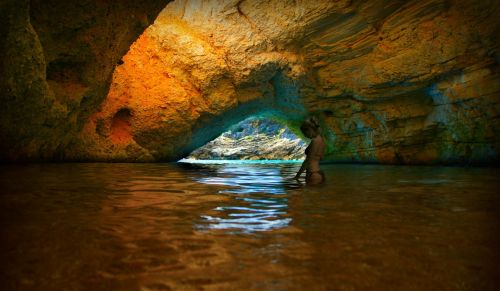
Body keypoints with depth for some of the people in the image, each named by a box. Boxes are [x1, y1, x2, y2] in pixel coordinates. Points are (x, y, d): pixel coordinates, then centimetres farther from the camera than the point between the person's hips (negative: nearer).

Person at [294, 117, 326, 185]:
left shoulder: (315, 141, -13)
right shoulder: (320, 139, 14)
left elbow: (308, 160, -14)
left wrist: (297, 175, -8)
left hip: (313, 176, -10)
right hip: (319, 173, 10)